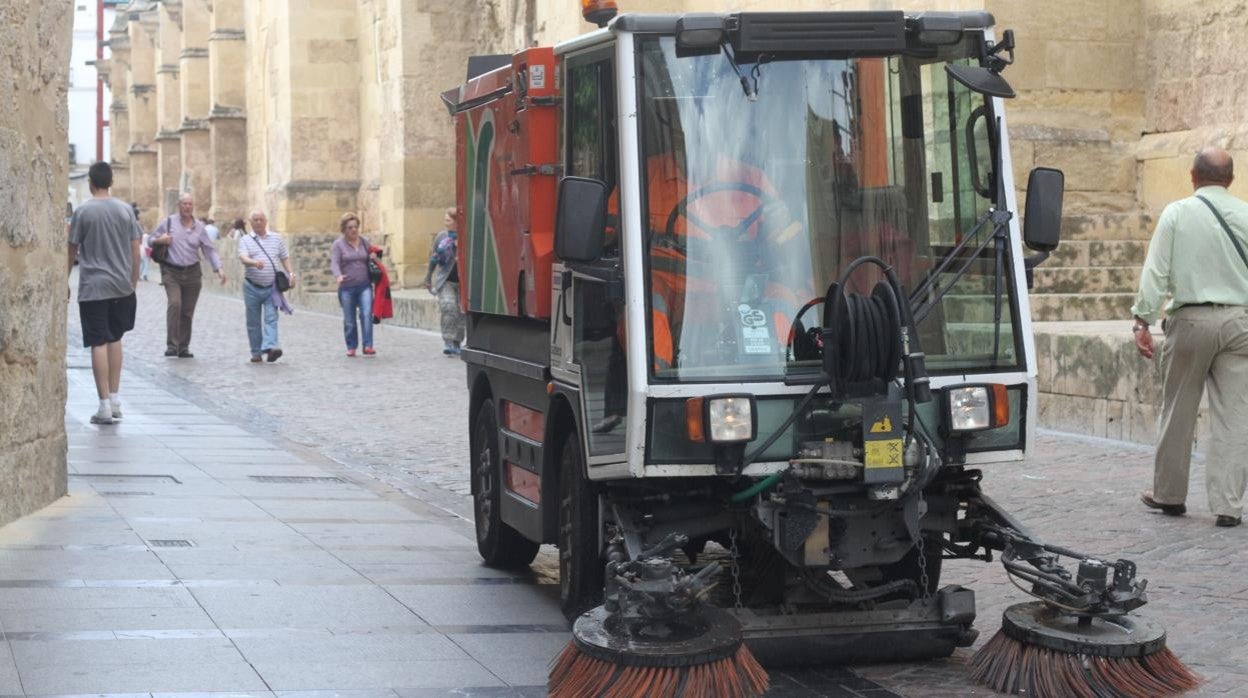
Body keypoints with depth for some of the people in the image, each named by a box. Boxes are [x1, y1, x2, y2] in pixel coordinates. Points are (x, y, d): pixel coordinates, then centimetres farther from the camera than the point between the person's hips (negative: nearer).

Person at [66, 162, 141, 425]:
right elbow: (135, 250, 5)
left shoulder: (83, 211, -6)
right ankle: (115, 398, 19)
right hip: (122, 285, 4)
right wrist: (133, 281, 15)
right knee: (115, 339, 17)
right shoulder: (125, 210, 3)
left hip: (93, 287, -4)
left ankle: (105, 406, -6)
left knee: (98, 344, -3)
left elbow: (72, 251, -2)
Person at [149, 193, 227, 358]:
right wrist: (159, 240, -14)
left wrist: (219, 268, -5)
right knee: (174, 304, -21)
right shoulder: (168, 222, 1)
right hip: (171, 272, -3)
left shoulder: (199, 227, 7)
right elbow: (151, 240, 10)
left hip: (192, 273, 3)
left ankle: (183, 348, 16)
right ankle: (171, 345, -19)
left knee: (188, 311, 6)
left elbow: (209, 250, 8)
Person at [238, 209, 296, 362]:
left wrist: (291, 274, 2)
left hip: (271, 287, 0)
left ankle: (270, 347, -26)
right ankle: (256, 353, 12)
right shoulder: (245, 240, 3)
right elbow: (243, 257, -15)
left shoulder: (276, 238, 11)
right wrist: (254, 262, -35)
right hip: (252, 287, 0)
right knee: (253, 322, 5)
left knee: (271, 318, -14)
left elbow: (285, 257, 15)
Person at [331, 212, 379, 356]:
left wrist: (374, 258, 3)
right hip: (347, 287, -2)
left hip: (364, 286, 2)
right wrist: (338, 276, -32)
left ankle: (368, 346, -16)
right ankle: (351, 347, 17)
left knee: (367, 314, -15)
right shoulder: (338, 244, 1)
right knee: (349, 320, 4)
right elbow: (334, 262, -12)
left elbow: (371, 260, 28)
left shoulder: (364, 243, 13)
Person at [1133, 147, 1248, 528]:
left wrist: (1142, 320, -3)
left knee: (1178, 411, 10)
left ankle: (1169, 494, 21)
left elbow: (1156, 271, -6)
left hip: (1191, 319, -1)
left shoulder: (1177, 213, -2)